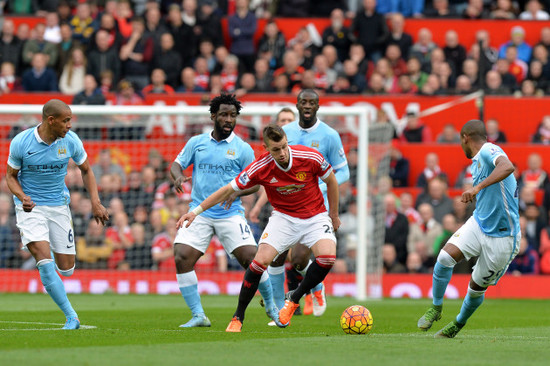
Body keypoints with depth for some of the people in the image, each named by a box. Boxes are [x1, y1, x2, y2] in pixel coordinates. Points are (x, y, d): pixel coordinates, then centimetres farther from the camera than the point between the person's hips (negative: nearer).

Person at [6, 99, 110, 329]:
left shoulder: (70, 141, -8)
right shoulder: (20, 142, -15)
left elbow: (86, 171, 8)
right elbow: (11, 176, -2)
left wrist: (95, 202, -3)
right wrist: (22, 196, -21)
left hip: (59, 205, 3)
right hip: (30, 207, -3)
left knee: (66, 269, 1)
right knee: (44, 260, -21)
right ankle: (71, 317, -14)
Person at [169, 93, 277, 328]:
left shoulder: (242, 149, 2)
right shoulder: (196, 143, 8)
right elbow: (177, 164, 10)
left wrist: (235, 191, -17)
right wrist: (178, 176, -14)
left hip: (230, 214, -2)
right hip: (199, 213, 2)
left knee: (251, 258, -12)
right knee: (181, 258, -16)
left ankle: (271, 307, 14)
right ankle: (198, 316, -8)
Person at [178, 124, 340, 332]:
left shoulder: (310, 157, -20)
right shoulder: (260, 168, -19)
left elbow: (331, 180, -1)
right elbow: (229, 190, -10)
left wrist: (334, 214, 7)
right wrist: (197, 211, -14)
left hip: (315, 217, 0)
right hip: (283, 217, 0)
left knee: (327, 258, -26)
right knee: (261, 260, -20)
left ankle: (293, 299, 0)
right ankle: (238, 317, -3)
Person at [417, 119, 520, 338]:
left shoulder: (488, 151, -17)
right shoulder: (476, 162, 11)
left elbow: (507, 167, -39)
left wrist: (478, 187, -46)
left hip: (501, 236, -7)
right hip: (478, 223, 7)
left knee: (477, 288, 7)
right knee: (445, 257, -17)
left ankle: (458, 324, 34)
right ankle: (436, 307, 1)